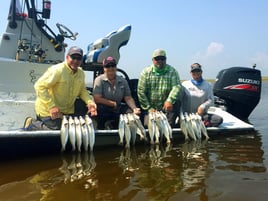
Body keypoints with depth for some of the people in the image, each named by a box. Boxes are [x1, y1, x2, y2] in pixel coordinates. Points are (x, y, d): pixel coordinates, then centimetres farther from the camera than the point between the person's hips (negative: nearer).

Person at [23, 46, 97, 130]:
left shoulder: (81, 73, 1)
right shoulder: (57, 70, -23)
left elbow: (82, 90, 11)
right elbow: (39, 86, -26)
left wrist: (89, 101, -10)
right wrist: (51, 106, -33)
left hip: (67, 111, 8)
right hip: (48, 111, -8)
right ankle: (31, 124, 11)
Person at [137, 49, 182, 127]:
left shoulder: (172, 72, -1)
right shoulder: (146, 72, 1)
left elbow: (177, 86, -16)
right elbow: (141, 92, -3)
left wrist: (170, 100, -34)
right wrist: (148, 107, -10)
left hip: (166, 107, 1)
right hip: (151, 108, 0)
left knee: (176, 102, -28)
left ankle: (169, 126, -16)